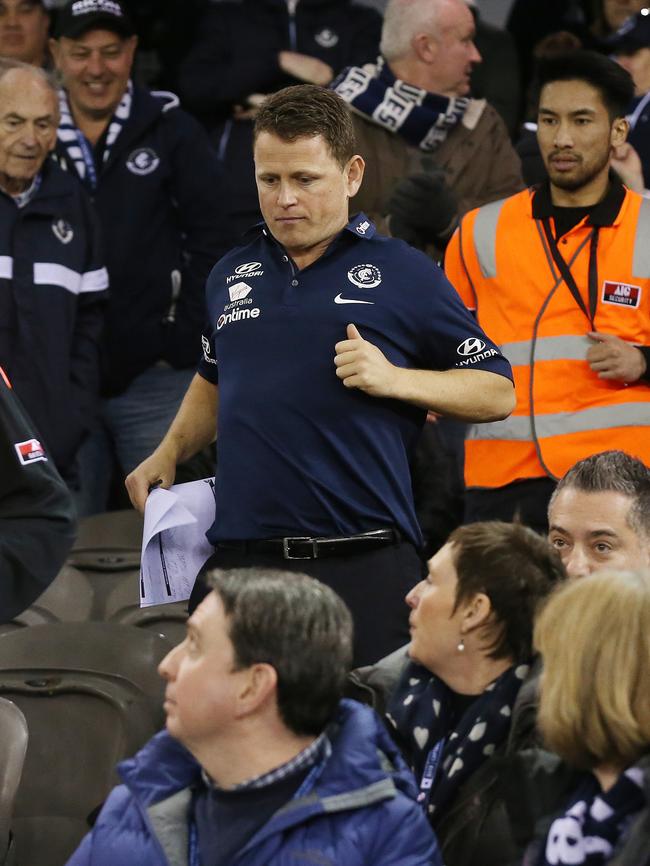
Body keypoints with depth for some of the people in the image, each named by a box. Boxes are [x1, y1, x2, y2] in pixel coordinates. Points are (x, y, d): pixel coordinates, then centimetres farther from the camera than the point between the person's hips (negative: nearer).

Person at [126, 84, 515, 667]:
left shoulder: (404, 274, 2)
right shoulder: (232, 275, 17)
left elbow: (498, 393, 3)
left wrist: (394, 378, -10)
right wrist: (169, 454, 21)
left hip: (365, 567, -4)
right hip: (245, 559, 4)